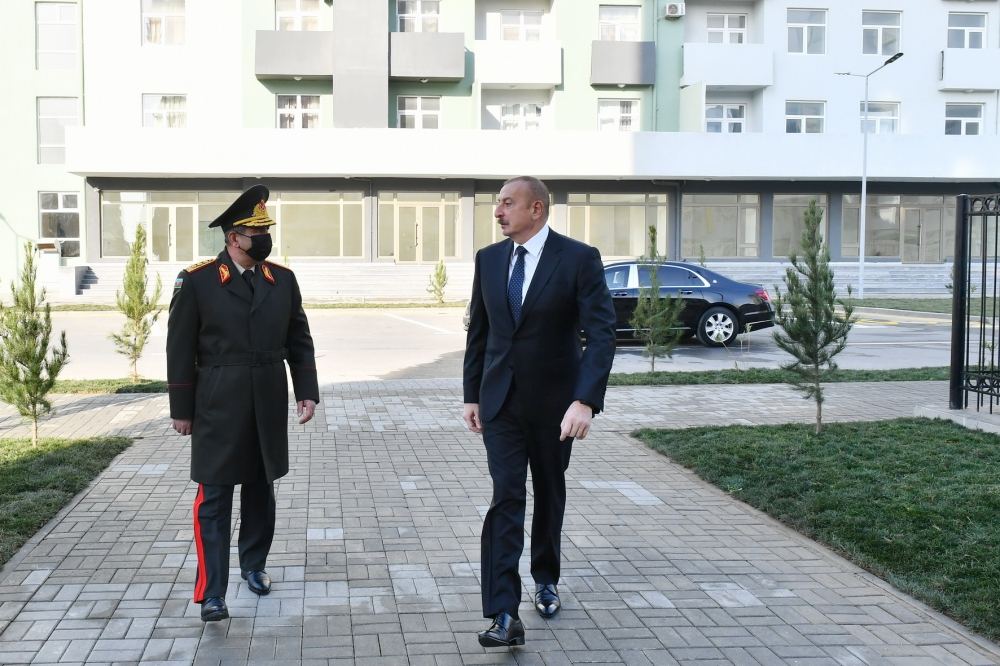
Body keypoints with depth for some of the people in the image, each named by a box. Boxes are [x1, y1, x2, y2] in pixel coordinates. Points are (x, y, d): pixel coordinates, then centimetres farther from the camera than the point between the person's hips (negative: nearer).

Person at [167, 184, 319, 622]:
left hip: (269, 406, 4)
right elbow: (180, 350, -3)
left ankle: (254, 565, 33)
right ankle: (212, 592, -1)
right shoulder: (197, 281, -6)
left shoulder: (283, 280, 5)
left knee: (261, 489, 15)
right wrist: (181, 409, -3)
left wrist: (307, 391, 1)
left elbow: (299, 341, 9)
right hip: (218, 407, -4)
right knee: (213, 498, -3)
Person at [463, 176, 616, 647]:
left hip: (554, 401, -2)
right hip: (501, 400, 2)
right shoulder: (489, 259, 2)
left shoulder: (580, 258, -12)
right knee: (506, 497, -9)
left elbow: (601, 334, -18)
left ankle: (546, 579, 38)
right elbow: (478, 331, 10)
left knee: (549, 495, 15)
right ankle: (505, 615, -11)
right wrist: (471, 394, 8)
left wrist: (585, 400, -29)